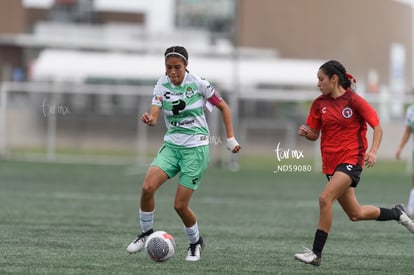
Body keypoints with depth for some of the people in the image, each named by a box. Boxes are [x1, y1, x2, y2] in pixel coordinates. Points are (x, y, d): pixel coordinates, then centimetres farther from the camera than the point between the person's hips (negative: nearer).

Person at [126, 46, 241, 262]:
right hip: (171, 146, 3)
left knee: (180, 205, -7)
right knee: (147, 187, -20)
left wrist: (231, 139, 0)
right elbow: (154, 116, -12)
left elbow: (223, 107, 3)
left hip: (196, 148, -3)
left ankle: (195, 242, 21)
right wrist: (148, 120, -37)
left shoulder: (198, 84, -9)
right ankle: (146, 232, 3)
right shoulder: (162, 85, -2)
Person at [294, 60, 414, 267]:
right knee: (355, 214, 12)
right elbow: (314, 134, 12)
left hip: (351, 159, -7)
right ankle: (396, 214, 38)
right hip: (331, 163, 7)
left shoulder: (354, 101, -10)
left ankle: (316, 253, -20)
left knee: (325, 198, -25)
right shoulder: (319, 104, 6)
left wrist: (373, 151, -22)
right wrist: (306, 132, -11)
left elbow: (377, 126, -7)